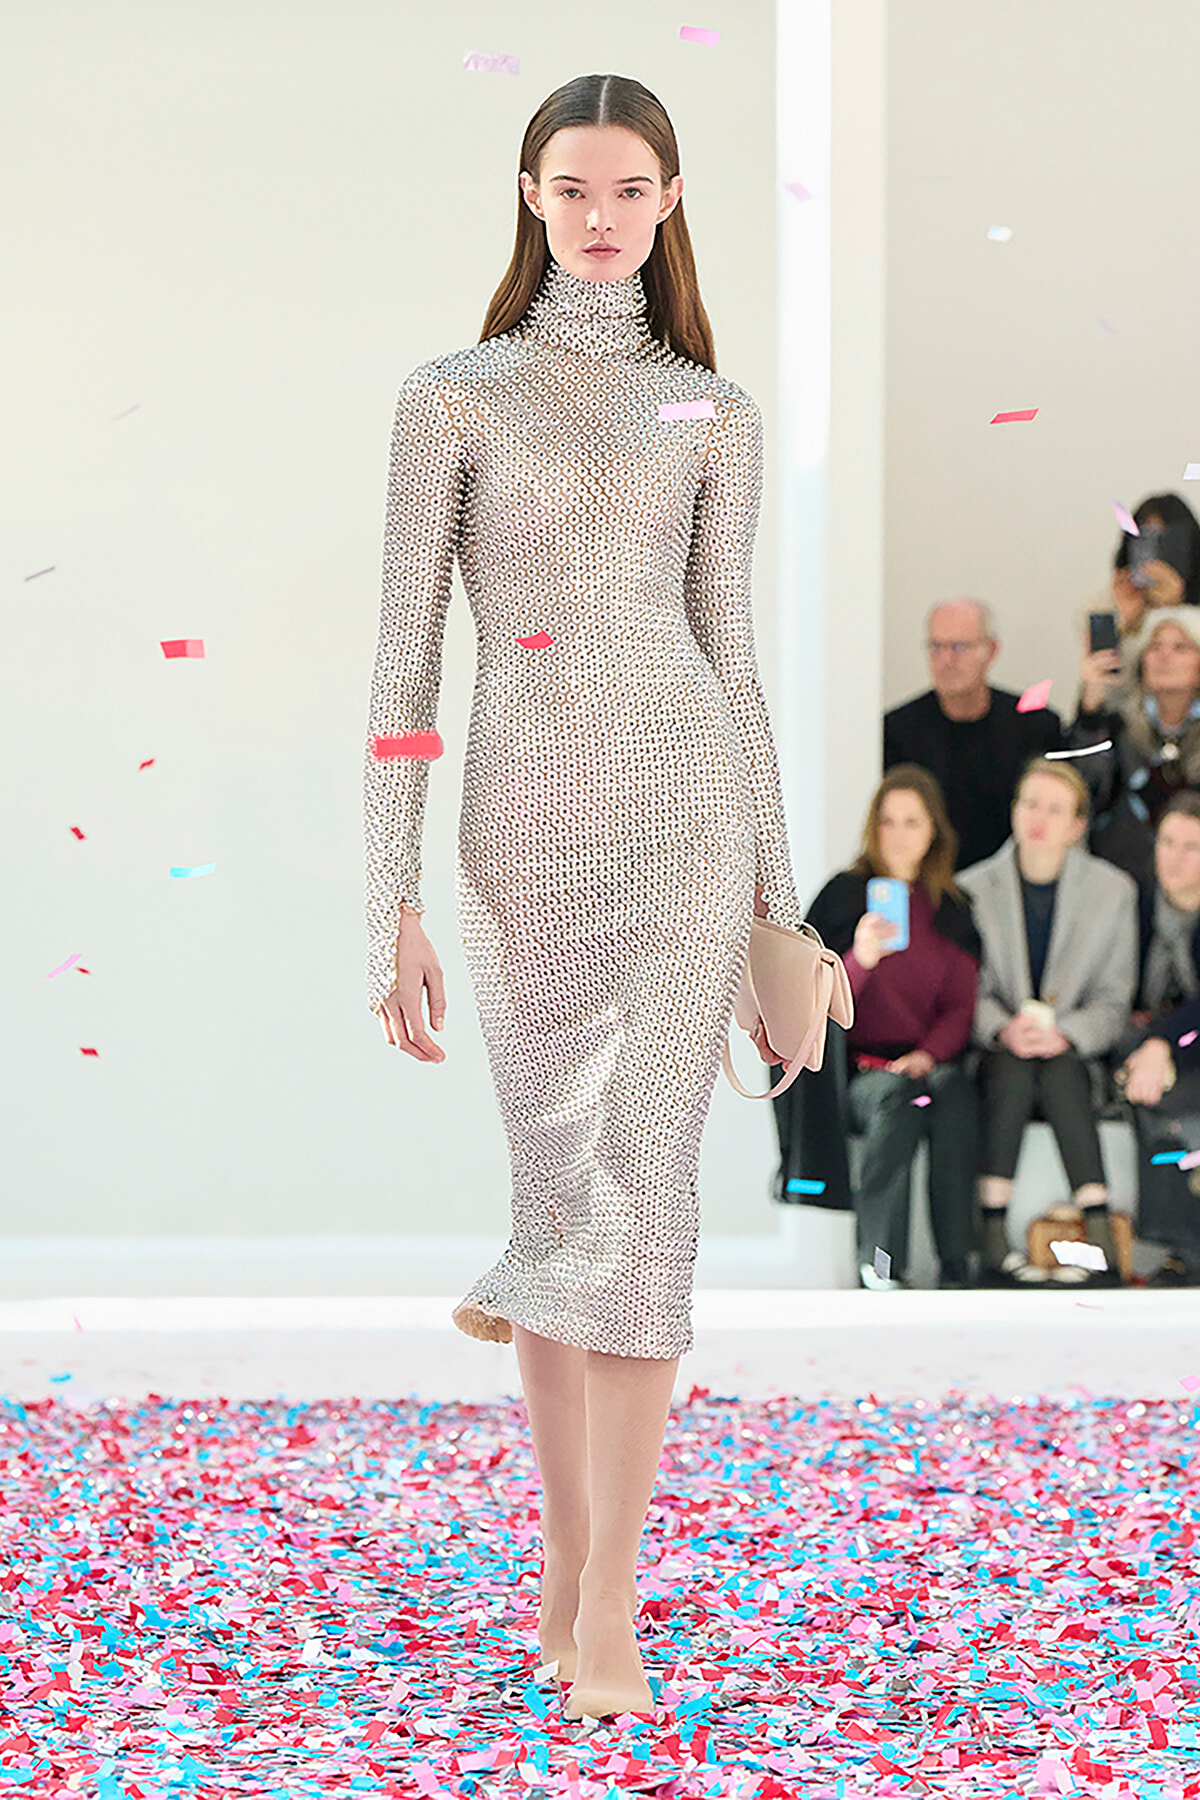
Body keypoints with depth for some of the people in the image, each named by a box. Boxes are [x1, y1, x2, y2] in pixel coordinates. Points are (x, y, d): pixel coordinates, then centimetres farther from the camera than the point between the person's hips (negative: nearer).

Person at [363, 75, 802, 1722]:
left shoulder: (713, 412, 10)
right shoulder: (452, 398, 4)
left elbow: (733, 654, 11)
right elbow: (405, 660, 0)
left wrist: (780, 906, 9)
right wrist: (394, 909, -6)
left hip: (687, 810, 0)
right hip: (525, 831, 0)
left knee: (647, 1190, -7)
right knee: (571, 1187, 6)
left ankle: (604, 1610, -1)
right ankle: (568, 1562, 22)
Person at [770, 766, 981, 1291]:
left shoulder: (952, 909, 12)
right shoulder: (843, 896, 4)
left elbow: (961, 1006, 9)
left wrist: (927, 1055, -10)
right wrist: (860, 959, -23)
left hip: (931, 1061, 2)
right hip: (858, 1066, -2)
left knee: (953, 1095, -32)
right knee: (895, 1099, -35)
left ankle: (956, 1266, -31)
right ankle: (879, 1261, -30)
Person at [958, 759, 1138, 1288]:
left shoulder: (1113, 891, 4)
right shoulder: (971, 890, 4)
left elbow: (1114, 997, 4)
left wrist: (1064, 1035, -16)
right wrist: (1003, 1029, -17)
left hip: (1074, 1051, 0)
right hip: (995, 1048, 0)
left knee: (1059, 1072, -35)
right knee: (1013, 1071, -35)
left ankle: (1100, 1247, -39)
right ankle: (994, 1247, -39)